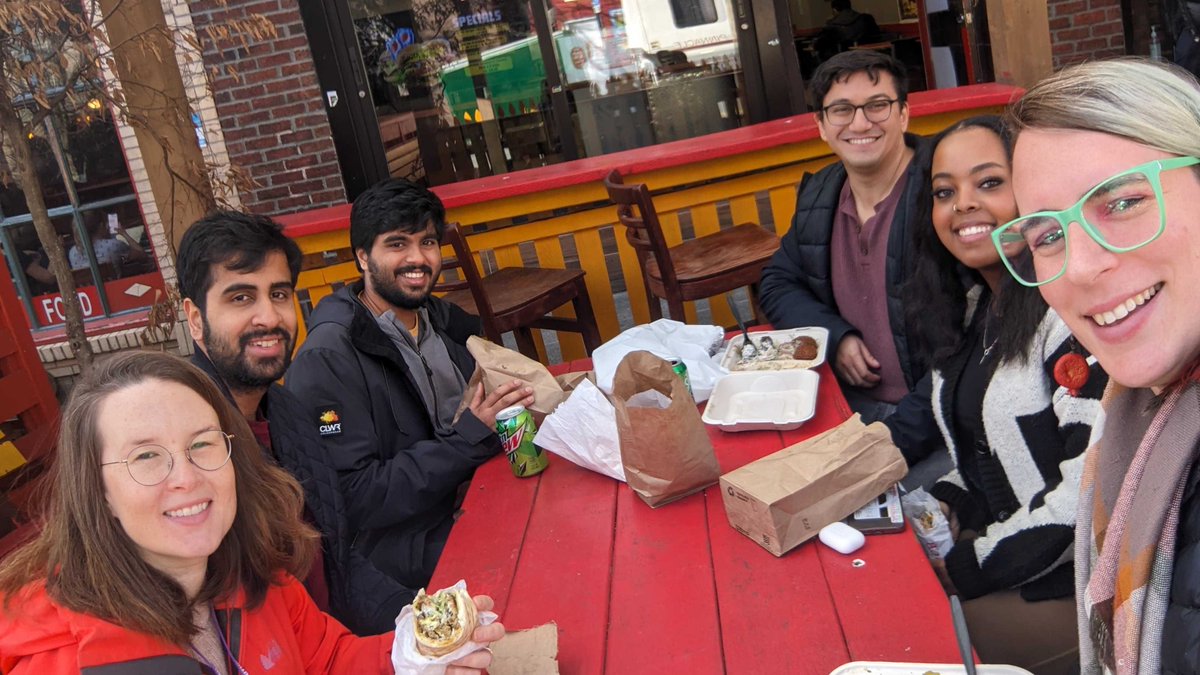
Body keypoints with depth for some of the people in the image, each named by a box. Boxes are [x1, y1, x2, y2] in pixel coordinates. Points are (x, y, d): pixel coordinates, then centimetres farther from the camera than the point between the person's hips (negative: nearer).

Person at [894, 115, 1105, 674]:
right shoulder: (971, 303, 6)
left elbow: (1092, 491, -23)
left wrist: (963, 568, -16)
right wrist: (942, 505, -4)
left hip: (1073, 586, -7)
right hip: (989, 534, 7)